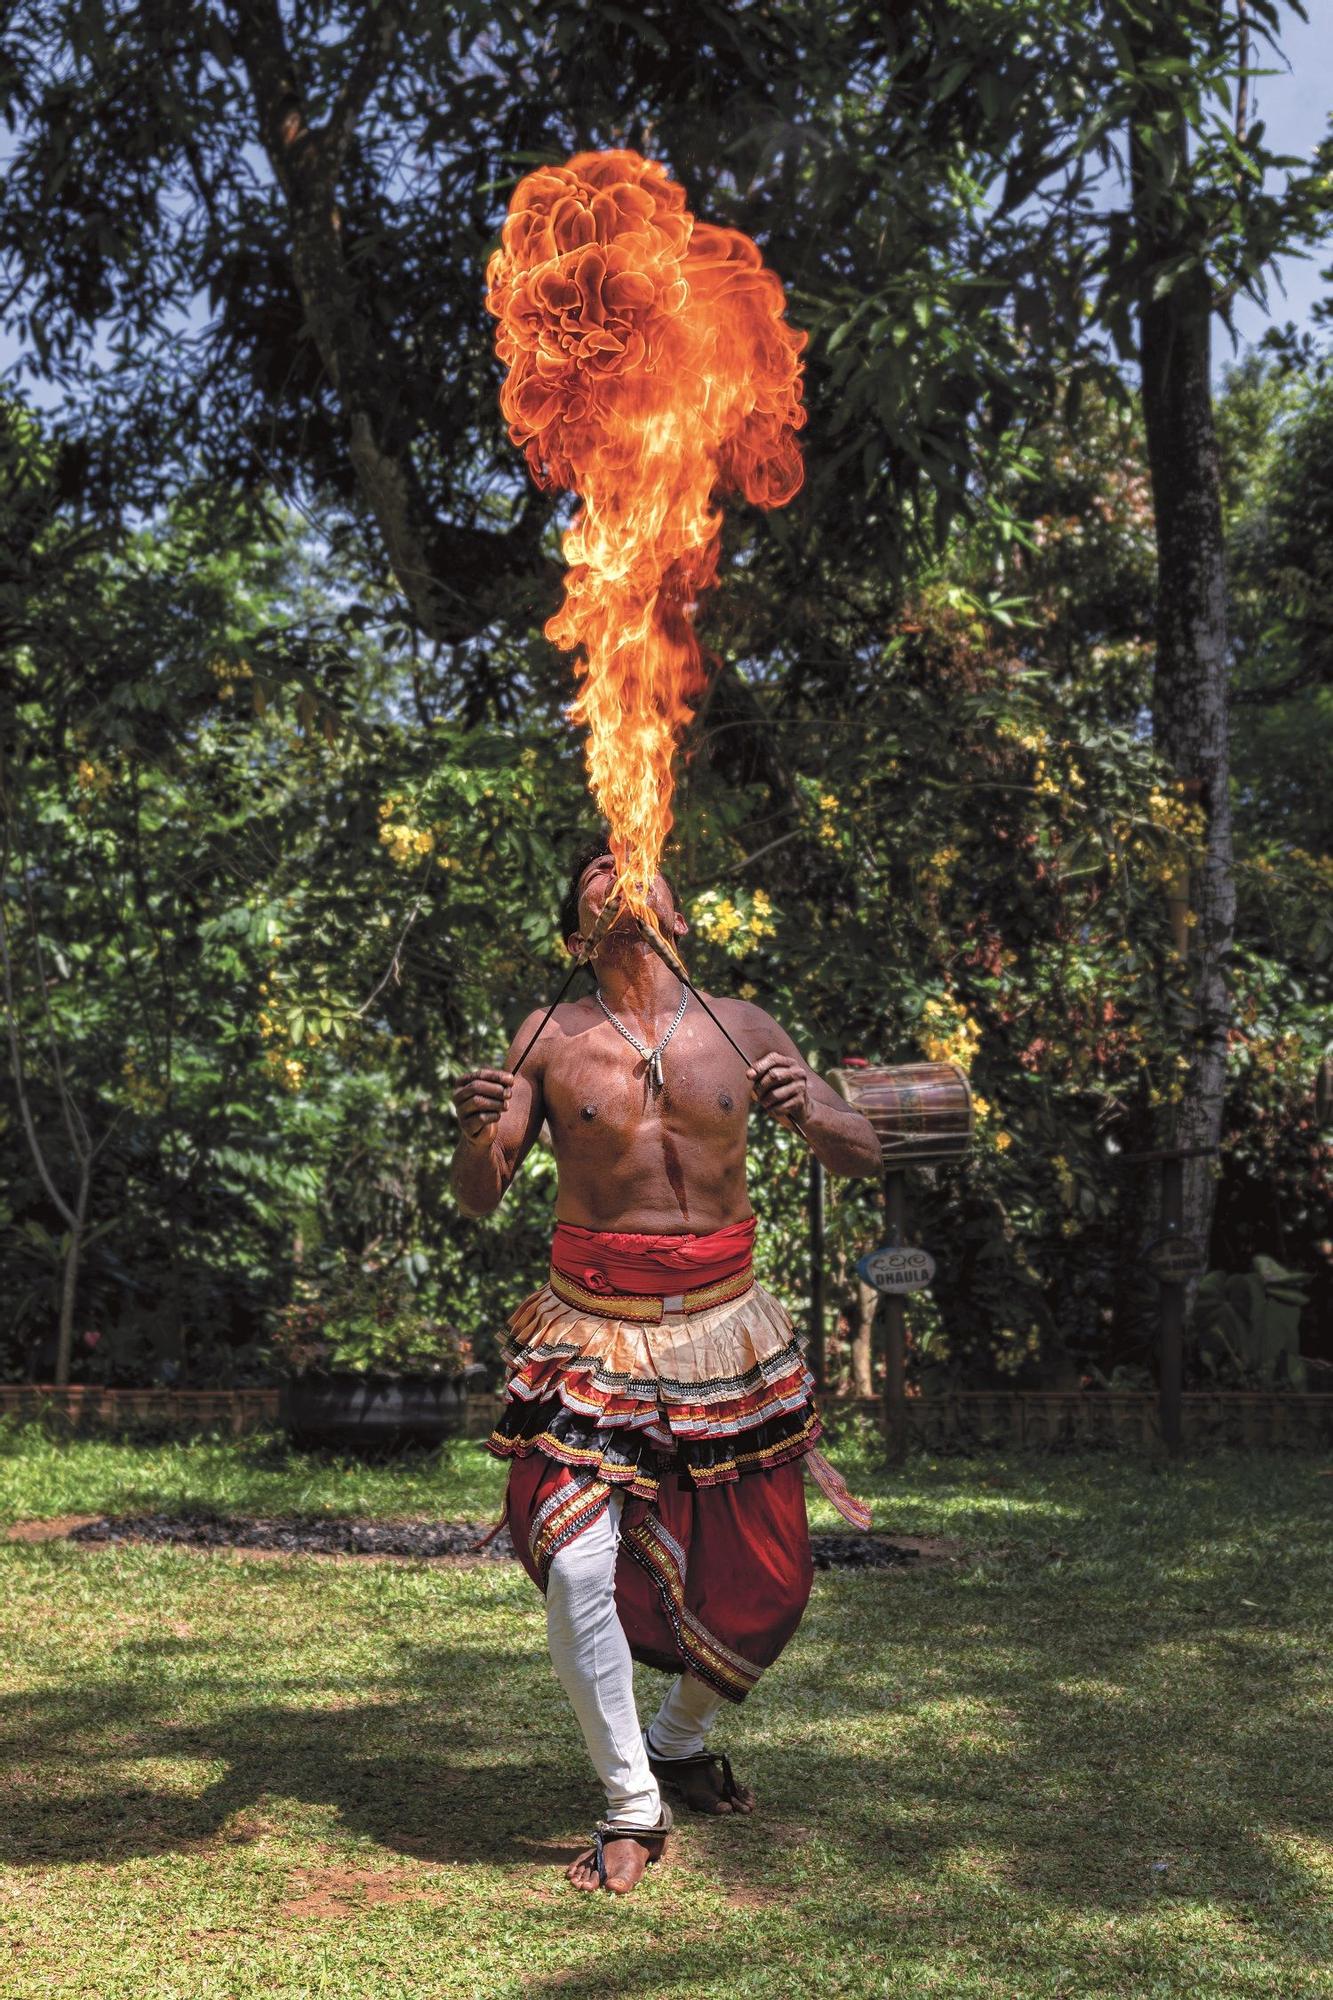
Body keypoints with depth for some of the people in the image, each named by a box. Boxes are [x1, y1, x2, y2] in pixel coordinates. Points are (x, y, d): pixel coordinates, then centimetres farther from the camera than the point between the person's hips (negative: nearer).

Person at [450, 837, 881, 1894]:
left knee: (764, 1583, 10)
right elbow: (479, 1199, 0)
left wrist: (810, 1111, -18)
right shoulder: (549, 1038, 1)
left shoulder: (740, 1028, 4)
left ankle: (681, 1744, 38)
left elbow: (864, 1155, 4)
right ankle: (632, 1808, 6)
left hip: (725, 1322, 2)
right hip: (592, 1328, -2)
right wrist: (476, 1131, -23)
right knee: (577, 1567, -15)